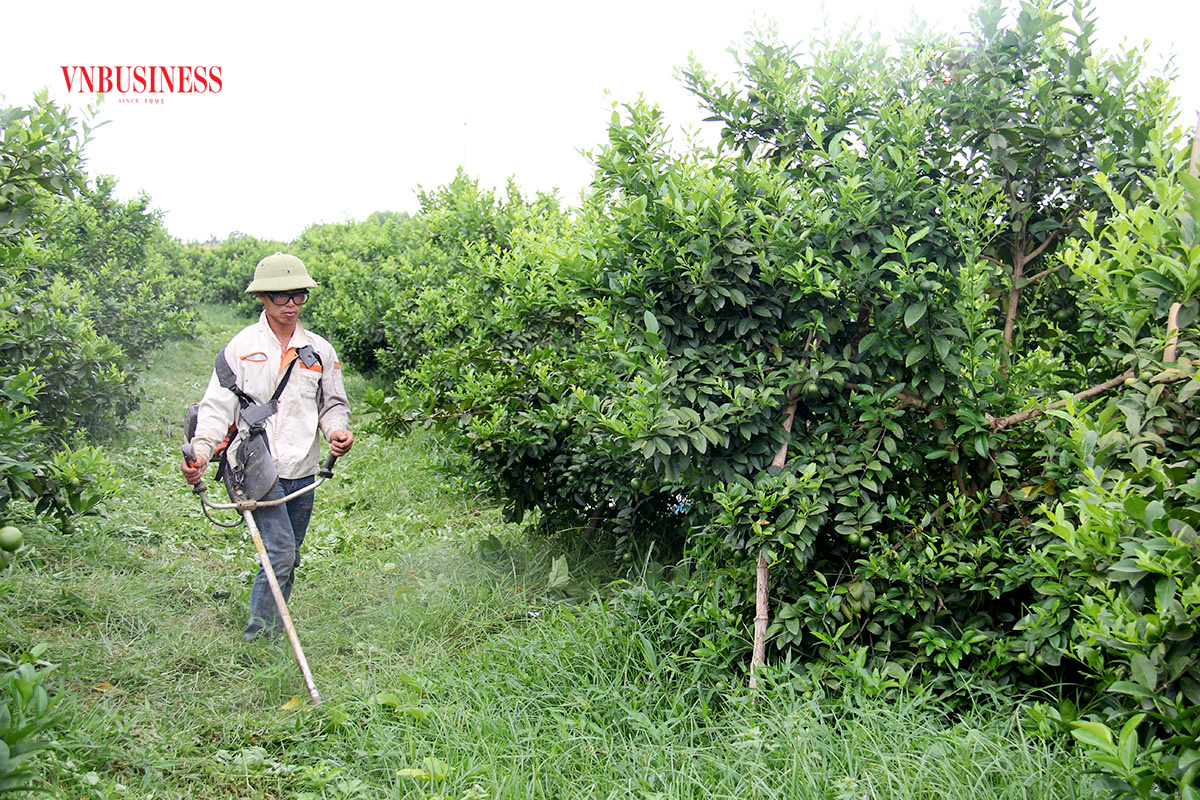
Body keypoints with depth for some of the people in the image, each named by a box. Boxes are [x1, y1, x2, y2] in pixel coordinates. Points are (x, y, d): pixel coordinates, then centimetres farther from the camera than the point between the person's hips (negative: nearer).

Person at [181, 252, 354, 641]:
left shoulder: (320, 350, 10)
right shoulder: (241, 347, 0)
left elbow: (333, 404, 17)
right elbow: (218, 405, -4)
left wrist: (338, 430, -6)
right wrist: (201, 450, -21)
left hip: (302, 473, 4)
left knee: (288, 560, 12)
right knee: (281, 554, -15)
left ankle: (273, 636, 27)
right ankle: (256, 640, -1)